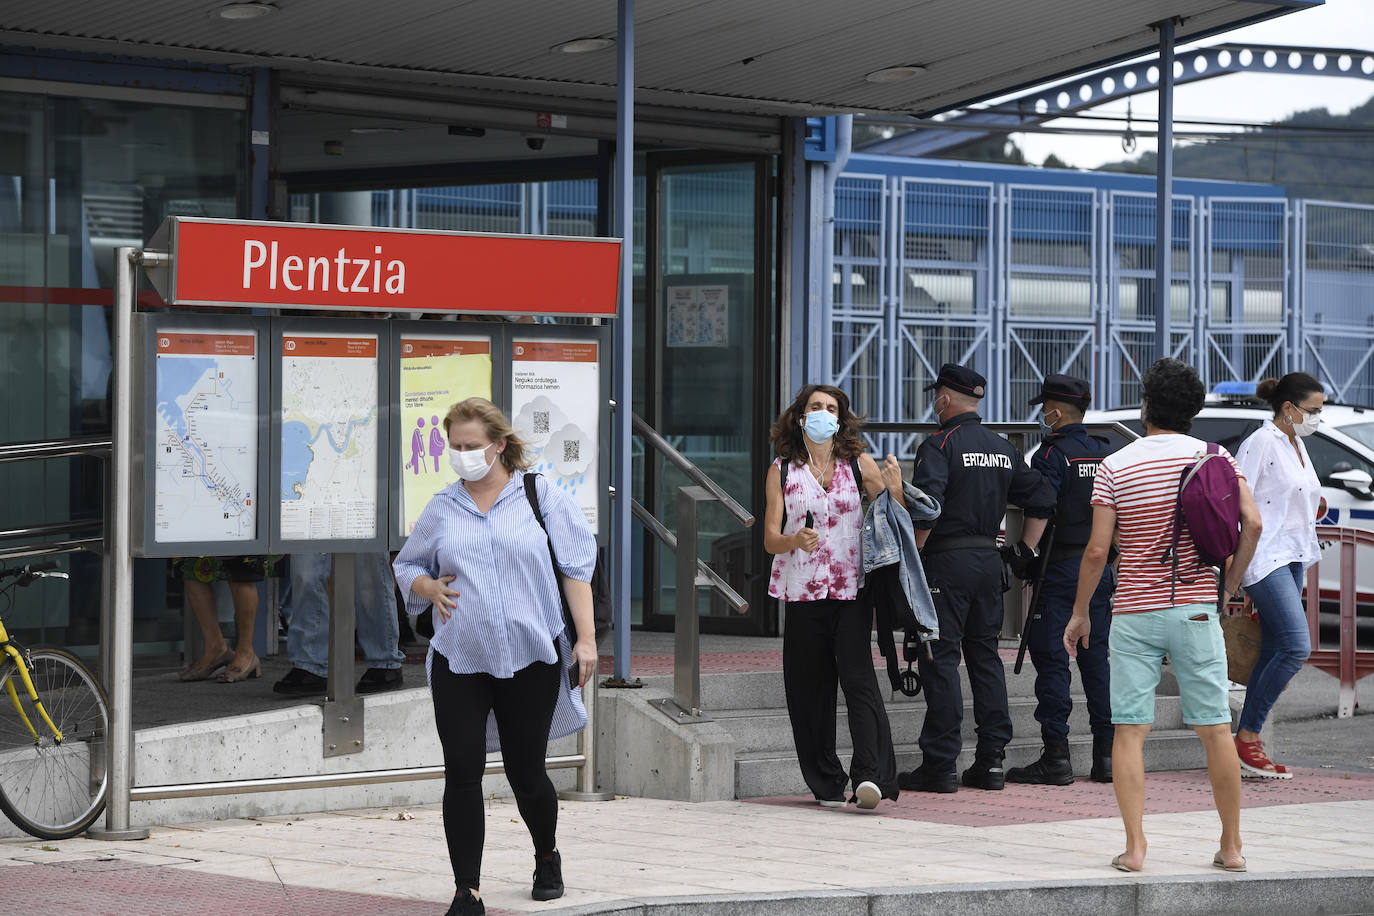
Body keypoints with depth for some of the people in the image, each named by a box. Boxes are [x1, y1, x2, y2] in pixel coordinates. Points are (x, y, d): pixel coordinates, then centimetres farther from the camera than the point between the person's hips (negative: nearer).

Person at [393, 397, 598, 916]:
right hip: (459, 662, 2)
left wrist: (586, 638, -4)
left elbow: (575, 570, 3)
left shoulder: (541, 497, 2)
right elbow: (407, 566, 21)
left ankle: (547, 857, 36)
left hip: (531, 658, -2)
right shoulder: (441, 508, 9)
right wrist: (429, 587, -1)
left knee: (525, 771, 7)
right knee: (462, 772, -7)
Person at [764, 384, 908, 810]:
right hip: (804, 593, 1)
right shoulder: (781, 471, 8)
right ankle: (827, 784, 11)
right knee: (810, 688, 2)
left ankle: (870, 776, -22)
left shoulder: (860, 464, 8)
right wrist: (795, 541, -18)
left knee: (858, 677, -16)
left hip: (852, 590, -1)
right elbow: (770, 539, 3)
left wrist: (895, 488, -10)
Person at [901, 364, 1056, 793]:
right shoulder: (1003, 448, 12)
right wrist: (1025, 549, 18)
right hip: (989, 560, 7)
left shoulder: (940, 446, -10)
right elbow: (1042, 498, 16)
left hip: (946, 563, -7)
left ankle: (940, 765, -6)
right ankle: (991, 761, 10)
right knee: (985, 656, 11)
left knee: (940, 660, -5)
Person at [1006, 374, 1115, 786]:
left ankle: (1056, 757, -6)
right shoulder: (1106, 454, 10)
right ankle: (1107, 753, 9)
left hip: (1060, 567, -6)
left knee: (1051, 659, -3)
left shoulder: (1051, 455, -11)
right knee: (1096, 657, 10)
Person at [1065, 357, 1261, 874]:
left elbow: (1097, 550, -6)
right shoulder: (1215, 457, 2)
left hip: (1134, 612, -1)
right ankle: (1232, 847, 11)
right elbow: (1252, 523, -9)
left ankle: (1134, 847, -6)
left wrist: (1080, 613, 5)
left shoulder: (1115, 467, -2)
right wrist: (1232, 581, 5)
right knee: (1215, 729, 7)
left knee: (1129, 731, 1)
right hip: (1196, 609, 1)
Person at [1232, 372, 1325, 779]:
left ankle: (1246, 742, 7)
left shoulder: (1296, 445, 17)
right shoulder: (1261, 443, -11)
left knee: (1273, 652, 5)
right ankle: (1248, 736, -10)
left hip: (1292, 559, 9)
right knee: (1296, 646, -17)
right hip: (1265, 559, -9)